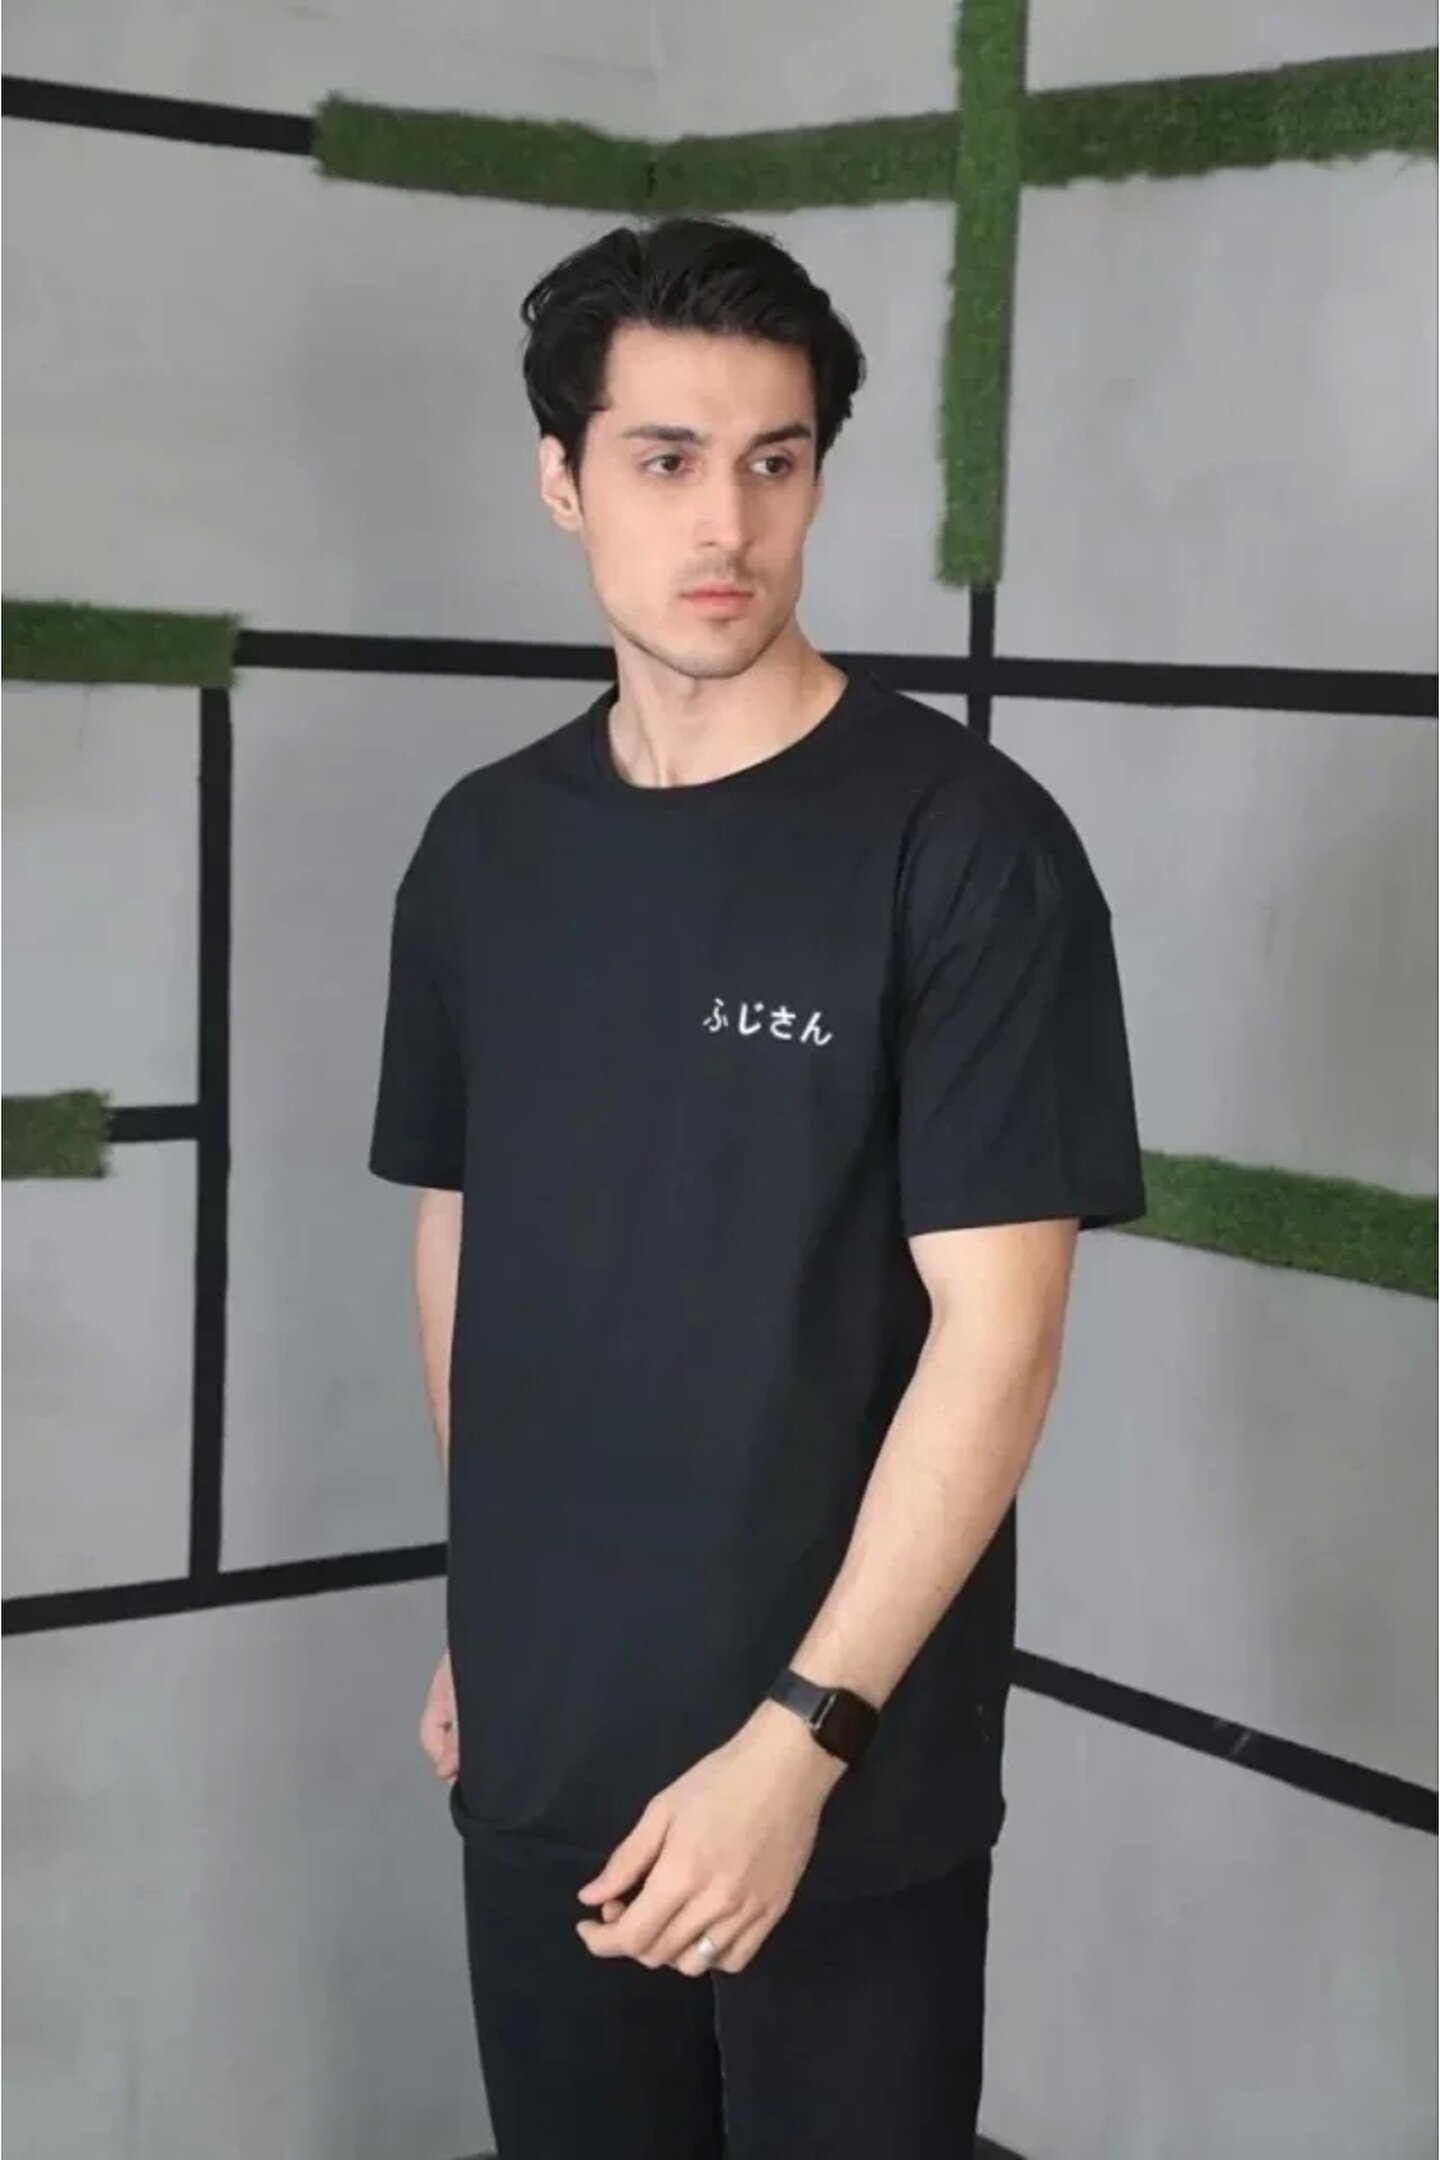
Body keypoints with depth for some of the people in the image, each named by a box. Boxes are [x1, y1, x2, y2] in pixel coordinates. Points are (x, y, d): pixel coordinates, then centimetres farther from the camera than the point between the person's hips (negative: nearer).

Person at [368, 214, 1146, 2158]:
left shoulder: (965, 842, -11)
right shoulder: (485, 846, 4)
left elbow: (996, 1327, -15)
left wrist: (801, 1735, -19)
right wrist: (482, 1609, 14)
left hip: (856, 1788, -4)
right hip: (537, 1762, 4)